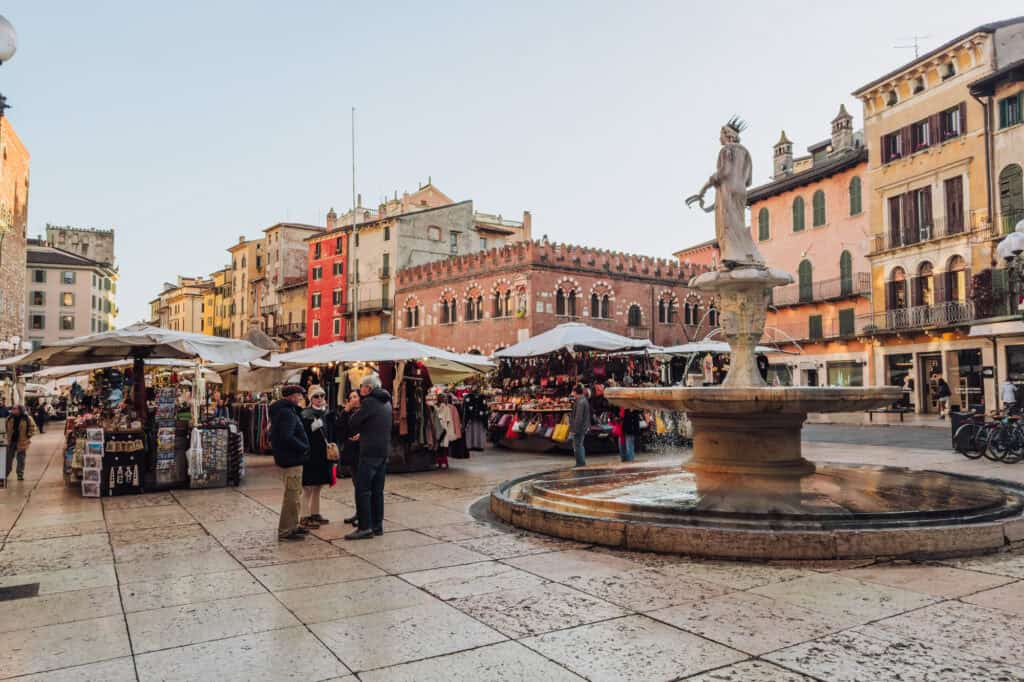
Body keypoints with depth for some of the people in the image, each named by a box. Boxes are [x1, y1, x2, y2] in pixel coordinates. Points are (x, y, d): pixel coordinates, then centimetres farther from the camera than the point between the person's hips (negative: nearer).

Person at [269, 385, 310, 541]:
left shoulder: (284, 411, 16)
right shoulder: (287, 412, -18)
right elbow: (287, 437, -28)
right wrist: (304, 447, -16)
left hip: (291, 459, 11)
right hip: (291, 460, -11)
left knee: (296, 493, 19)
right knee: (292, 496, -5)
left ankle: (293, 526, 29)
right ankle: (285, 531, 1)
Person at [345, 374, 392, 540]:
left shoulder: (369, 402, -12)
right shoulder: (386, 403, 14)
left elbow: (352, 423, -8)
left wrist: (358, 431, 12)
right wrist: (363, 433, 19)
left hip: (370, 451, -9)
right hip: (384, 450, 9)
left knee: (362, 490, -6)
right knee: (377, 490, 12)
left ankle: (365, 527, -7)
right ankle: (377, 525, 15)